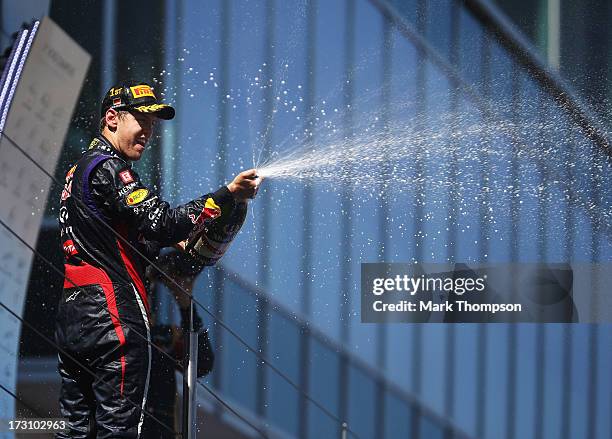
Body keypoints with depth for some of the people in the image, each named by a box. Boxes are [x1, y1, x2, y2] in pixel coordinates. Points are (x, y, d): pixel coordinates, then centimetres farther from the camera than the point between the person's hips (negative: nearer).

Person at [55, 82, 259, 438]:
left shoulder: (81, 169, 23)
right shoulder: (108, 168, -9)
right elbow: (161, 224, -19)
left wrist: (178, 245, 12)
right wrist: (228, 196, -16)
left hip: (73, 321, 10)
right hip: (113, 316, -10)